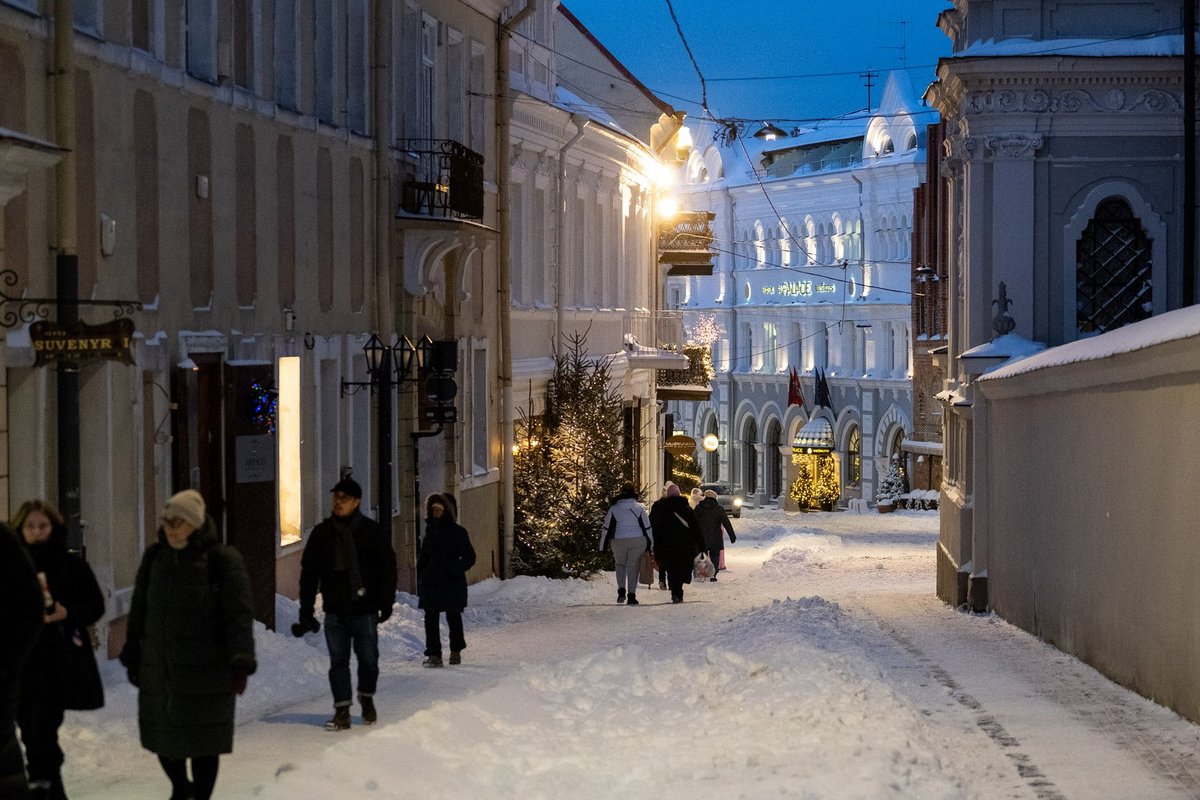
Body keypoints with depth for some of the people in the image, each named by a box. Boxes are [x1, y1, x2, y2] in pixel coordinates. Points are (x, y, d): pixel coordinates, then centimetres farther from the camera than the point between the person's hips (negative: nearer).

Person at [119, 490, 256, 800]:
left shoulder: (222, 559, -10)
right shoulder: (154, 557, 6)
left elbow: (239, 614, -15)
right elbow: (139, 610, 14)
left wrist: (241, 662, -25)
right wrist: (132, 656, 14)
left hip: (206, 670, -5)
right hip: (158, 668, 5)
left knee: (203, 741, 2)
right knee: (162, 737, 14)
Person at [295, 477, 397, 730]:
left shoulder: (373, 531, -2)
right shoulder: (322, 533, 4)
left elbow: (387, 568, 1)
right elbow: (308, 573, 6)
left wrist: (386, 602, -6)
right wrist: (306, 611, 1)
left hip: (364, 609, -2)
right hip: (334, 611, 2)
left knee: (368, 660, 8)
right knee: (338, 661, 1)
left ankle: (367, 699, 31)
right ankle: (342, 711, 6)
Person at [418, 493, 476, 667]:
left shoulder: (457, 532, -4)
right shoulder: (430, 530, 10)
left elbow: (469, 557, -3)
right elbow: (423, 557, 16)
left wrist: (455, 569, -18)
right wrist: (420, 579, 7)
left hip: (452, 582, -4)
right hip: (431, 581, 4)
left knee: (453, 616, 7)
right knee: (431, 618, -2)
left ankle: (456, 652, 22)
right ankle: (433, 654, 0)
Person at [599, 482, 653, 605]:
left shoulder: (614, 508, 2)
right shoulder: (640, 508, 0)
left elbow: (606, 529, 4)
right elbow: (647, 527, 1)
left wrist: (603, 547, 10)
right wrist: (650, 544, 8)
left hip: (619, 542, 0)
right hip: (638, 540, 0)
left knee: (620, 564, 19)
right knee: (633, 567, 8)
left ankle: (621, 590, 1)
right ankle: (631, 595, 4)